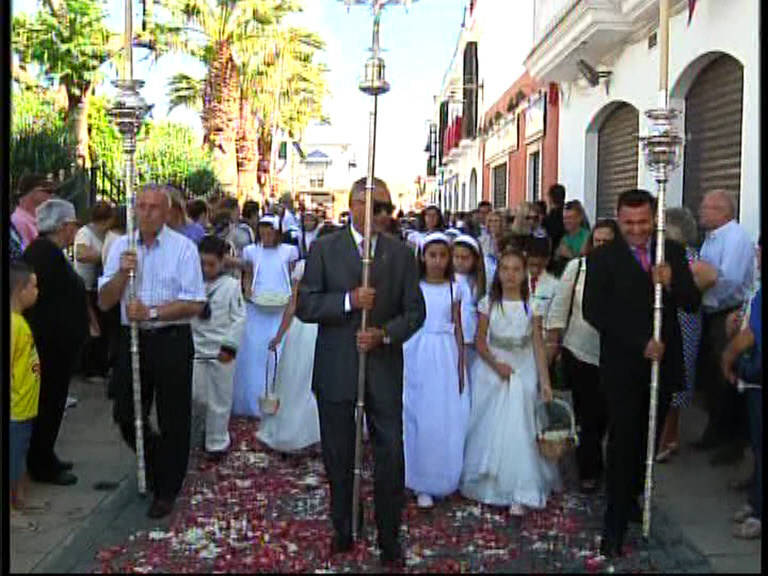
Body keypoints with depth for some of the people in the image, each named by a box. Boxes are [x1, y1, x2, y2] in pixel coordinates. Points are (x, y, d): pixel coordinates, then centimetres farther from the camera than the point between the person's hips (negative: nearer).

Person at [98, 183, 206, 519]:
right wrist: (123, 273, -14)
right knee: (125, 415, 11)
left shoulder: (183, 247, -8)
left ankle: (166, 491, 23)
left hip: (171, 341, -4)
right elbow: (105, 302, 2)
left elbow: (195, 304, -13)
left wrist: (152, 312, -20)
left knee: (172, 421, 6)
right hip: (132, 339, 4)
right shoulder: (120, 247, 5)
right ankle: (155, 463, 39)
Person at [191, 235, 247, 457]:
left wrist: (230, 345, -11)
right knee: (195, 397, 5)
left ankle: (217, 443, 20)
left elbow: (239, 318, -4)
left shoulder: (231, 285, -3)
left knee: (220, 399, 7)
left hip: (221, 351, -1)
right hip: (196, 348, 2)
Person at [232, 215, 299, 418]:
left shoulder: (288, 251, 5)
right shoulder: (252, 251, 9)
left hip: (281, 309, -1)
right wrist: (247, 289, -4)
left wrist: (293, 297, -7)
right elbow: (247, 275, 16)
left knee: (279, 353, -5)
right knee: (253, 351, -1)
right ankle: (252, 403, 9)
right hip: (257, 308, 1)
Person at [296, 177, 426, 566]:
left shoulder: (401, 253, 3)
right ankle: (342, 530, 30)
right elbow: (305, 305, -6)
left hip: (384, 369, 1)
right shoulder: (324, 249, -1)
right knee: (338, 457, 12)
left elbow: (414, 311, 3)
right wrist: (348, 300, -20)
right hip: (336, 370, 0)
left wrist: (385, 334, -15)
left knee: (391, 456, 3)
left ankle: (389, 538, 18)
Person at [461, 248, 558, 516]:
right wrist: (496, 365, -14)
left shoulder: (531, 305, -2)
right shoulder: (488, 303, -1)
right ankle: (486, 484, 23)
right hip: (491, 372, 1)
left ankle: (519, 493, 3)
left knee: (519, 430, -3)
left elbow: (538, 345, -1)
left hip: (523, 373, -1)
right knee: (488, 428, 7)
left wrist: (545, 381, -5)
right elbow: (480, 341, 0)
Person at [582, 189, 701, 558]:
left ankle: (630, 496, 36)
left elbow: (692, 303, 0)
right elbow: (594, 311, -13)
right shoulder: (603, 258, -6)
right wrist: (640, 343, -18)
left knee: (647, 439, 15)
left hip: (662, 361, 4)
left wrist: (671, 282, -21)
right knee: (623, 440, -2)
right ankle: (615, 523, 7)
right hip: (622, 365, -4)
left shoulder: (672, 253, 4)